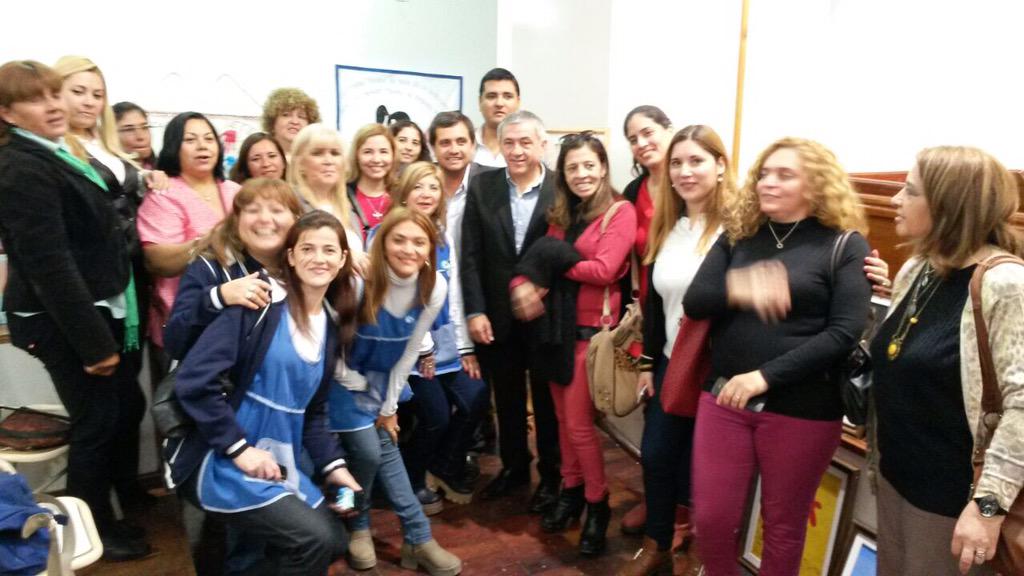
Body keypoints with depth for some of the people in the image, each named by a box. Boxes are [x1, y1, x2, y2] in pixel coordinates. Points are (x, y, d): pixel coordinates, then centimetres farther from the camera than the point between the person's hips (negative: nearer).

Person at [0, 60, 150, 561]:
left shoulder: (54, 156, 11)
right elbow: (50, 266, -24)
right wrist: (94, 342, -23)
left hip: (91, 309, 9)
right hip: (61, 319, -9)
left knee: (128, 405, 17)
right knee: (97, 421, 3)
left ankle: (122, 501, 34)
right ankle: (92, 530, 23)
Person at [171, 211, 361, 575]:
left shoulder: (331, 325, 7)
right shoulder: (260, 305, -15)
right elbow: (193, 381, -21)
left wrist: (333, 465, 2)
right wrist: (240, 449, -20)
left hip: (279, 465, 8)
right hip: (222, 461, -8)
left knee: (334, 541, 10)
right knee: (315, 540, -17)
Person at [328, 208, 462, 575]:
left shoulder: (434, 288, -17)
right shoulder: (359, 281, -29)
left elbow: (410, 351, -6)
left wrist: (390, 406, -1)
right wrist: (353, 384, -8)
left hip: (385, 378, 3)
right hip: (345, 375, -3)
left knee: (384, 448, 1)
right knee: (368, 452, -9)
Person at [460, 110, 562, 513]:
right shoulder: (482, 187, 0)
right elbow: (471, 255, -1)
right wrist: (475, 311, -6)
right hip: (497, 315, 3)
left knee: (547, 400, 12)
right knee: (507, 400, 17)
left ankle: (551, 475, 31)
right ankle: (513, 466, 38)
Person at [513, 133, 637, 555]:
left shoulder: (620, 211, -8)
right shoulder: (561, 214, 13)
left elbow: (604, 270, -19)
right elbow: (542, 259, 3)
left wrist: (554, 261, -8)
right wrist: (525, 283, -20)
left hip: (592, 327, -6)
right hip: (556, 325, 6)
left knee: (579, 423, 0)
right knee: (563, 417, 14)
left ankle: (598, 504, 20)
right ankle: (571, 490, 31)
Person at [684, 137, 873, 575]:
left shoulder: (844, 246, -5)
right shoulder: (737, 235, 6)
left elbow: (845, 332, -14)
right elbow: (693, 302, -3)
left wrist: (766, 375, -19)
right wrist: (736, 289, -25)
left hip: (802, 409, -3)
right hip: (725, 397, 3)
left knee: (783, 525, 14)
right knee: (711, 518, 9)